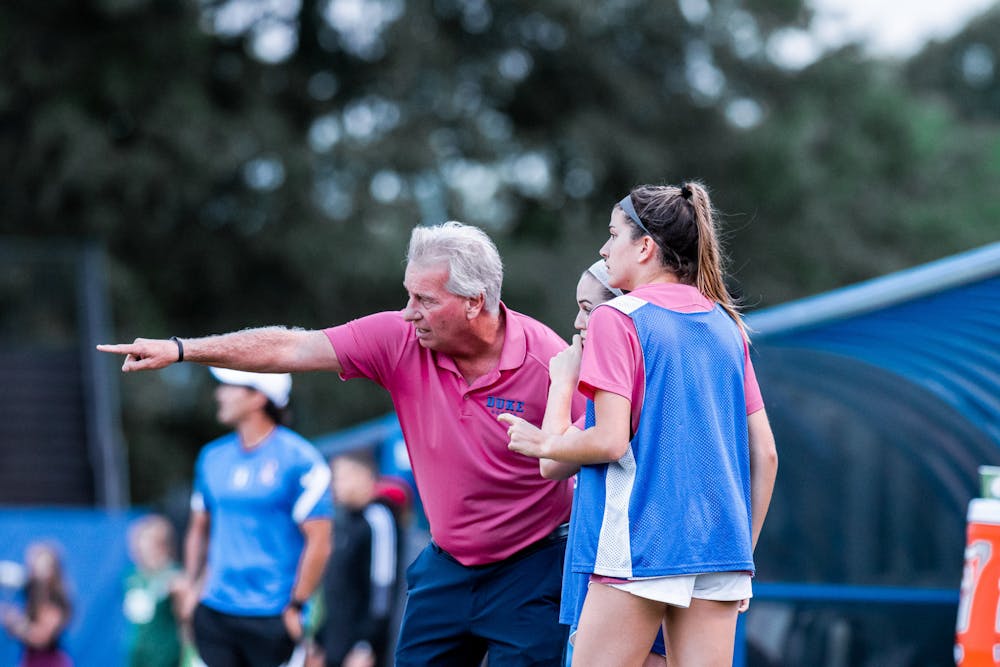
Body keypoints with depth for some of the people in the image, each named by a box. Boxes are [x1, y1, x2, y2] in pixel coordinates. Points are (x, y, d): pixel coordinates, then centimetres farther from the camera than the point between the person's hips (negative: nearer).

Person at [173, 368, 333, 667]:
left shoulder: (299, 459, -8)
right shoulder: (213, 456, 11)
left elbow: (319, 542, -9)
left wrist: (295, 606, -10)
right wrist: (190, 586, 11)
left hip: (273, 620, -5)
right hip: (214, 614, 5)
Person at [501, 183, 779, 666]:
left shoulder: (616, 318, -4)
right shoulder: (726, 327, 14)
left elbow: (611, 440, -14)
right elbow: (764, 453, 12)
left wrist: (541, 444, 4)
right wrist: (744, 550, 19)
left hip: (639, 541, -6)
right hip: (719, 542, 6)